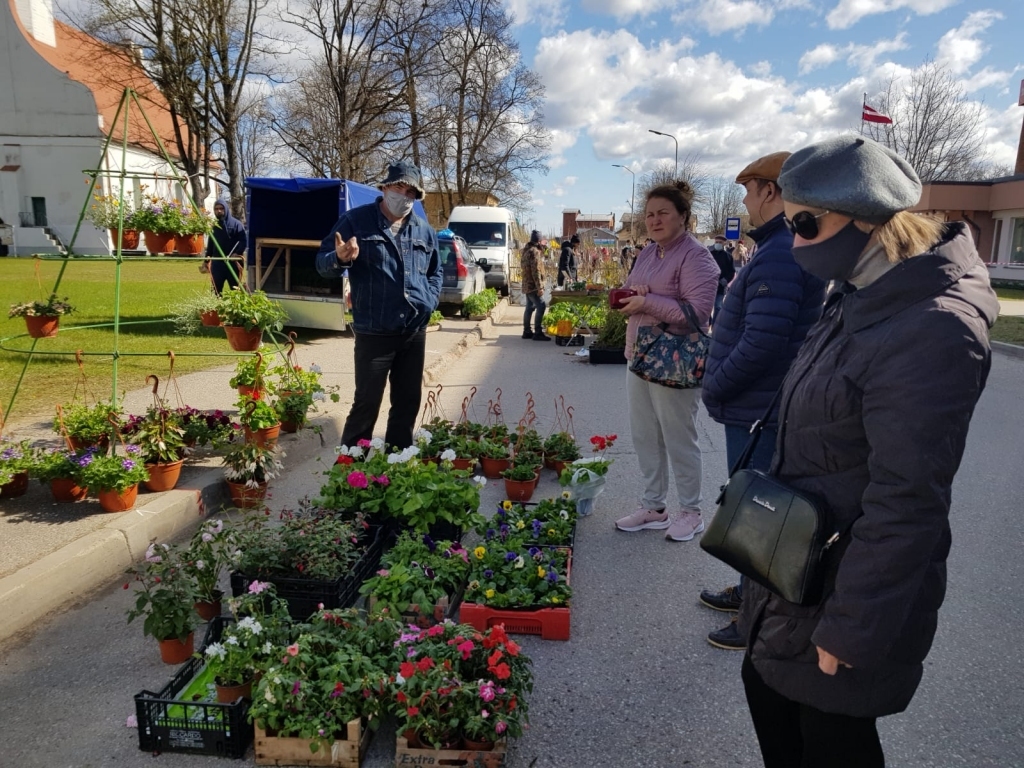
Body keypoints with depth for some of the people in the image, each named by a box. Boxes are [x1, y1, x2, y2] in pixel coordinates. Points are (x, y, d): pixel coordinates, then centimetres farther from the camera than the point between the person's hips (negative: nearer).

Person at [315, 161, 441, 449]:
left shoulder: (425, 230, 11)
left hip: (415, 332, 5)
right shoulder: (356, 220, -3)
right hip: (374, 332, -5)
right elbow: (322, 263, -2)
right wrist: (340, 259, -25)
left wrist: (430, 300, 8)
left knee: (408, 401, 12)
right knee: (367, 403, -2)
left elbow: (436, 271, 25)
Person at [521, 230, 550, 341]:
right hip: (532, 285, -10)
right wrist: (539, 287, -21)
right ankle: (538, 332, -12)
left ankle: (527, 331, 18)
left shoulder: (526, 250, 14)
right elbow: (535, 270, -21)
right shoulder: (534, 251, -16)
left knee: (530, 307, 14)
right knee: (541, 306, -12)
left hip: (527, 284, 10)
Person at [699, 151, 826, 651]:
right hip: (764, 406, 10)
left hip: (758, 412, -10)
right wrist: (719, 386, 14)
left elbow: (761, 343, -28)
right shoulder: (793, 248, 12)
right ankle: (752, 591, 39)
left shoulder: (779, 256, -22)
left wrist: (713, 389, -14)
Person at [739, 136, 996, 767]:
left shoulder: (934, 330, -26)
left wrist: (851, 631, -19)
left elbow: (906, 501, -25)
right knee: (767, 690, 23)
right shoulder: (861, 300, 4)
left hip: (850, 588, -8)